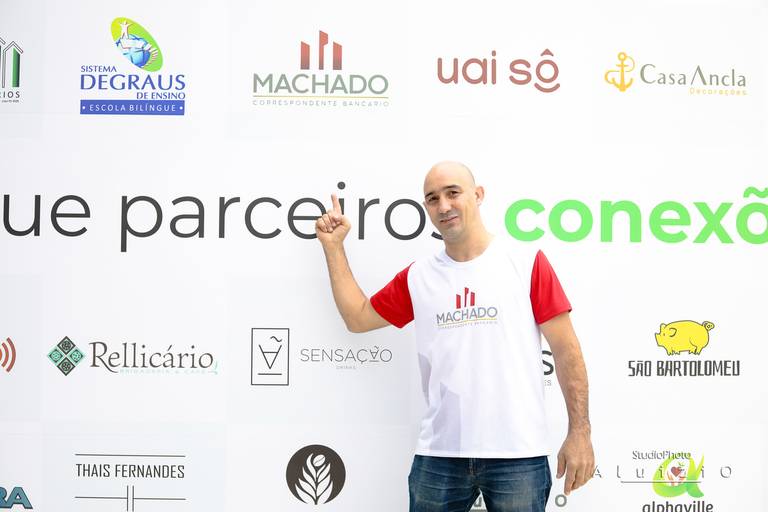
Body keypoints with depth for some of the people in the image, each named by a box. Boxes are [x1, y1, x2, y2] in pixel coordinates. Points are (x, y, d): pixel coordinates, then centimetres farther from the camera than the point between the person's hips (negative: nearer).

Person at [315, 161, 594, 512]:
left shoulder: (527, 264, -1)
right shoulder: (417, 277, 9)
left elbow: (566, 350, -1)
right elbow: (357, 318, 18)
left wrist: (579, 432, -5)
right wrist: (333, 246, 16)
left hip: (518, 453, -2)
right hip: (438, 453, 3)